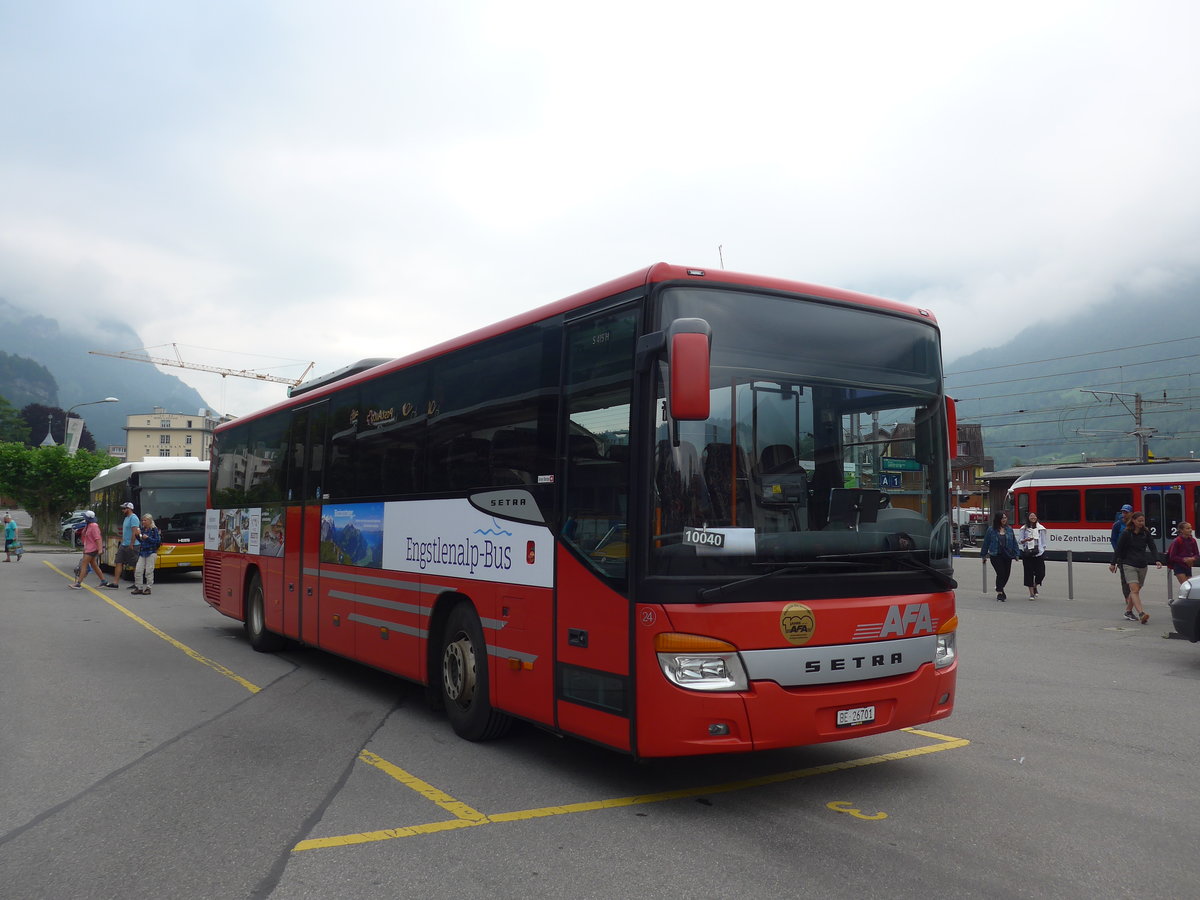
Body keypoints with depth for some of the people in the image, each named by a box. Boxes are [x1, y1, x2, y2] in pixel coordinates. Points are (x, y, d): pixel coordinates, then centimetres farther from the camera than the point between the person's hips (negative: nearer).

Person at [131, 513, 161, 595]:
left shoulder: (154, 530, -6)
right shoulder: (142, 529, 11)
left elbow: (157, 541, -9)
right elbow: (141, 541, 15)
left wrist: (148, 538, -17)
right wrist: (138, 535, -1)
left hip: (151, 552, -6)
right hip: (142, 552, 6)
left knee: (149, 571, -2)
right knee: (138, 570, 2)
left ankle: (148, 588, 6)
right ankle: (139, 587, 10)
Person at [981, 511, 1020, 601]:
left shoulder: (1009, 530, 8)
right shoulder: (991, 530, -2)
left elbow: (1014, 542, 11)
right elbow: (986, 542, 4)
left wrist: (1016, 554, 6)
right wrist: (984, 555, 8)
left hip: (1007, 555, 4)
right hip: (995, 555, -4)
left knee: (1006, 574, 7)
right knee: (1001, 573, -11)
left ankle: (999, 589, 32)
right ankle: (999, 593, 1)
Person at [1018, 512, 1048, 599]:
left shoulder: (1041, 528, 6)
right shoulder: (1024, 528, 5)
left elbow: (1043, 541, 9)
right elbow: (1019, 541, 3)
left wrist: (1043, 550, 2)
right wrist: (1025, 540, -16)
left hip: (1038, 554, 0)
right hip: (1027, 554, 0)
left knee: (1041, 573, -3)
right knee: (1029, 573, 0)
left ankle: (1035, 586, 27)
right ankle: (1031, 593, 10)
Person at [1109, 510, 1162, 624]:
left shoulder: (1146, 533, 6)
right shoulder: (1126, 533, -4)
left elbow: (1152, 547, 2)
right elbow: (1119, 548, 1)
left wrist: (1157, 560, -14)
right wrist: (1113, 563, 3)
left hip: (1142, 565, 4)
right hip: (1129, 565, -4)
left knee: (1136, 590, 12)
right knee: (1134, 590, -16)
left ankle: (1129, 612, 26)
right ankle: (1141, 614, -28)